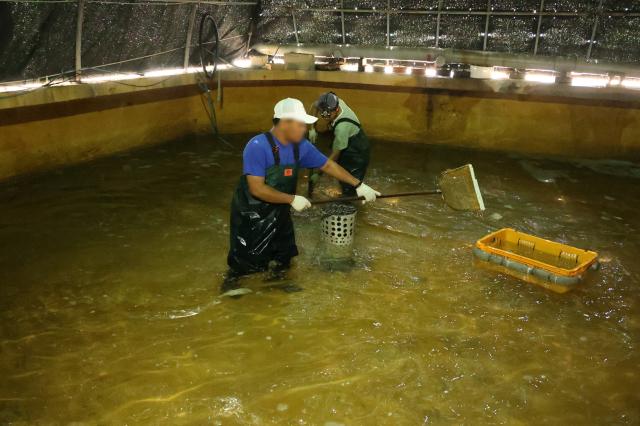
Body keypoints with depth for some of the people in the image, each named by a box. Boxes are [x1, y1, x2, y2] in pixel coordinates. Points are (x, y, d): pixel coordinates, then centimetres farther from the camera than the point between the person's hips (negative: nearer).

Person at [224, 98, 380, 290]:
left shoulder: (301, 146, -8)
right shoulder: (258, 146, -28)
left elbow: (328, 165, 3)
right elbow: (257, 189, -30)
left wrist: (359, 185, 0)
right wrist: (292, 199, -25)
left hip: (278, 213, 6)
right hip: (250, 215, -6)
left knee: (282, 263, 16)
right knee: (246, 263, 4)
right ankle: (234, 273, 33)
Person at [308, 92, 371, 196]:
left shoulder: (342, 127, -38)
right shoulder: (332, 102, -19)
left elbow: (335, 155, -26)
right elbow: (315, 105, 5)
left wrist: (317, 173, -17)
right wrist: (312, 128, -2)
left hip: (357, 155, -8)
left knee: (349, 189, -6)